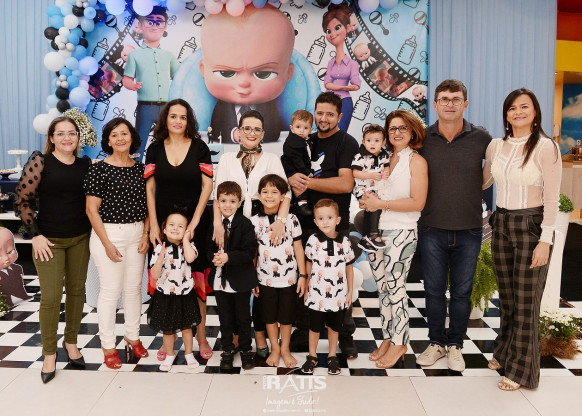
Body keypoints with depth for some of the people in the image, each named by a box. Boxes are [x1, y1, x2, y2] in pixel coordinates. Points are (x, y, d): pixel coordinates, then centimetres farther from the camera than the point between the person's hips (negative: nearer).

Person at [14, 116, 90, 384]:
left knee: (76, 290, 12)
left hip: (81, 238, 4)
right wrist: (35, 235, -10)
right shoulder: (40, 161, -7)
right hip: (49, 240, -4)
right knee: (50, 297, -2)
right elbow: (22, 200, -8)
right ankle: (49, 353, 15)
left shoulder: (86, 164, 5)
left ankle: (71, 342, 31)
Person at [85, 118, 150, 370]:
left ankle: (133, 337, 28)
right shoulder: (99, 169, -6)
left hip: (137, 233, 4)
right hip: (108, 233, -4)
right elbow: (91, 209, -8)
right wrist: (107, 244, -12)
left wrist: (146, 234, 1)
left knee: (134, 288, 11)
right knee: (110, 291, 0)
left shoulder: (140, 168, 7)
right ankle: (108, 345, 14)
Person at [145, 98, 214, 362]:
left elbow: (207, 186, -2)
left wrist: (194, 222, -10)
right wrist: (153, 225, -4)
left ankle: (201, 337, 15)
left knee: (197, 279, 2)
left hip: (195, 223, -1)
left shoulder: (199, 147, 1)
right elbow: (149, 188, 4)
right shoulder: (155, 149, 6)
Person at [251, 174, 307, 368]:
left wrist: (303, 275, -2)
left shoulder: (291, 219, -5)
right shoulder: (254, 221, -3)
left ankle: (285, 349, 30)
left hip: (289, 278, -1)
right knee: (270, 316, 13)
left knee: (286, 316, 11)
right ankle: (274, 349, 32)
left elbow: (298, 249, -1)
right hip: (265, 279, 1)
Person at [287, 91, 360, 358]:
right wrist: (293, 180, -5)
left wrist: (308, 181, -13)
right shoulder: (306, 142, 15)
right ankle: (302, 331, 24)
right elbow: (292, 174, 19)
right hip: (305, 223, 6)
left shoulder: (347, 143, -5)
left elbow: (346, 184, -18)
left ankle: (346, 335, 16)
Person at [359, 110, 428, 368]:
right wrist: (369, 200, -1)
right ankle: (388, 338, 21)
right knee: (382, 287, 9)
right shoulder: (385, 159, 14)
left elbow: (417, 202, -12)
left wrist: (381, 203, -14)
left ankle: (399, 342, 11)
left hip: (402, 232, -6)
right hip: (377, 231, 6)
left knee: (395, 286, -2)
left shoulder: (416, 161, -4)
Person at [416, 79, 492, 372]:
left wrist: (471, 189, 2)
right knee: (434, 290, 10)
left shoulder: (481, 138, -3)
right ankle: (436, 343, 27)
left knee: (462, 291, 10)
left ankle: (455, 345, 27)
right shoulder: (422, 138, 0)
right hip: (432, 229, 1)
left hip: (469, 230, 0)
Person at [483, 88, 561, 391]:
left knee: (526, 299, 2)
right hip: (501, 222, 5)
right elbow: (482, 182, 20)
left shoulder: (546, 147, -11)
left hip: (531, 225, -5)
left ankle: (521, 369, 16)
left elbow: (552, 199, -12)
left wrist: (545, 240, -16)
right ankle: (505, 352, 34)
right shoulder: (496, 146, 5)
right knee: (506, 295, 15)